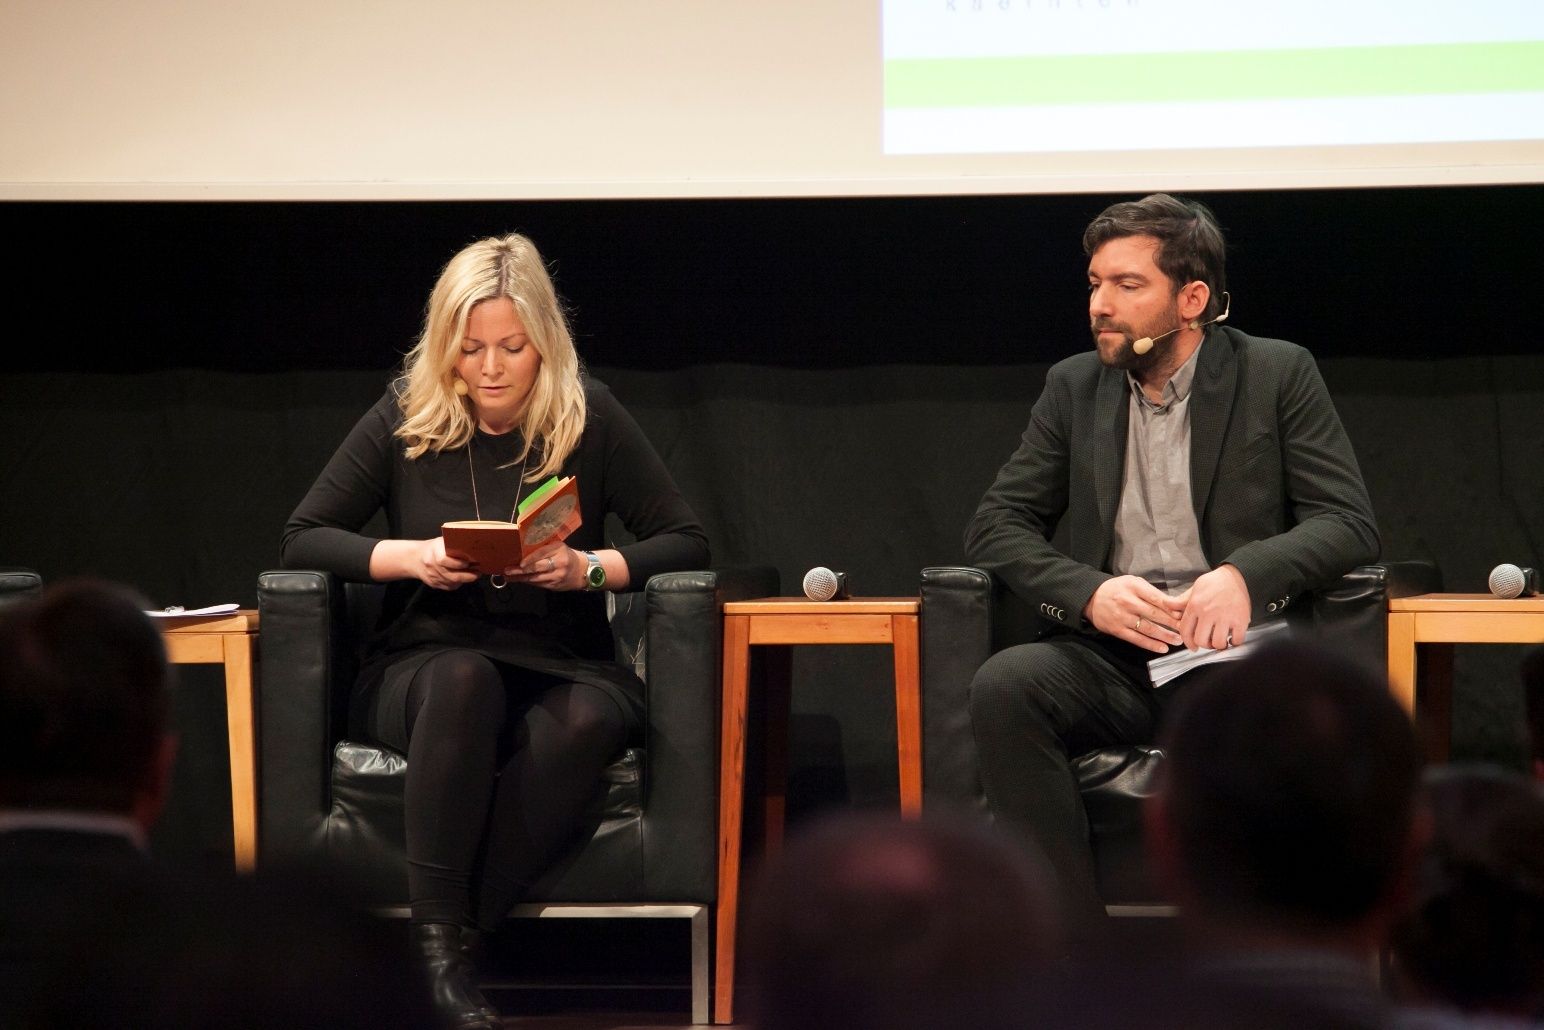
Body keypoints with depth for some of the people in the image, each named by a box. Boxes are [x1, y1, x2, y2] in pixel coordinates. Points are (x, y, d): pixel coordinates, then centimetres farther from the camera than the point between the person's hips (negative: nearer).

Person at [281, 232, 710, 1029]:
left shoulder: (589, 419, 0)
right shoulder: (405, 418, 1)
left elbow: (685, 542, 2)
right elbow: (302, 539, 2)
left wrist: (589, 568, -17)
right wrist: (412, 556, -15)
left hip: (560, 664, 0)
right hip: (422, 660, 0)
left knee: (588, 718, -37)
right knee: (464, 679, -38)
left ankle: (445, 948, -33)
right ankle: (439, 942, -35)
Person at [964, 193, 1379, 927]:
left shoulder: (1278, 374, 8)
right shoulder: (1074, 386, 17)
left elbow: (1350, 522, 0)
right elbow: (995, 526, 11)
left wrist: (1246, 575, -20)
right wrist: (1090, 593, -11)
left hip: (1227, 647, -3)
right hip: (1108, 656, 3)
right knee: (1003, 686, -30)